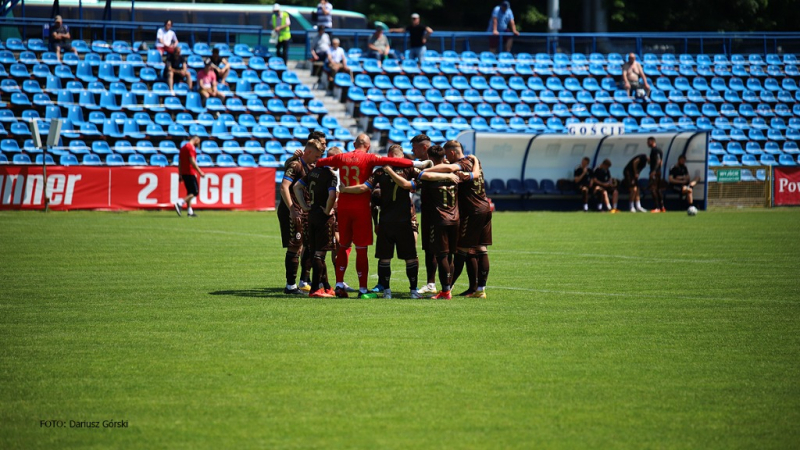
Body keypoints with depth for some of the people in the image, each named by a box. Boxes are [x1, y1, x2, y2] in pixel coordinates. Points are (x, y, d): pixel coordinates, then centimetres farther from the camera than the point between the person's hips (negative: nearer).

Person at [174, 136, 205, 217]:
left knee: (190, 192, 13)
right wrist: (200, 172, -18)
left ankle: (189, 211, 10)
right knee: (195, 192, -7)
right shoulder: (191, 147, -11)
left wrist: (180, 175, 19)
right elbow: (192, 161, -19)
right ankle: (180, 203, -20)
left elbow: (180, 162, 18)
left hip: (184, 173, 9)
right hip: (190, 173, -9)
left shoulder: (183, 147, 17)